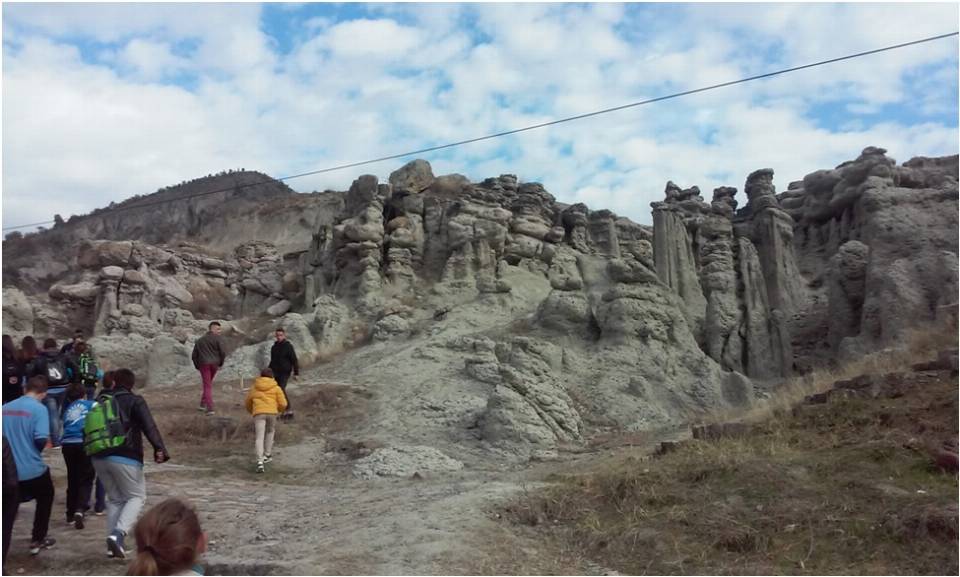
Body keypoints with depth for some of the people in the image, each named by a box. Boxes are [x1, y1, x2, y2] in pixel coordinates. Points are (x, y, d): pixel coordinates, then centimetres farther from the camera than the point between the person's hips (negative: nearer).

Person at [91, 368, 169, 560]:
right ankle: (118, 533, -13)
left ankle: (113, 544, 14)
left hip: (99, 457, 6)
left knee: (114, 499, 18)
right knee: (136, 496, 7)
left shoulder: (100, 400, 14)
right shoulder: (134, 401, -4)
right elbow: (149, 426, -18)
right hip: (125, 458, -6)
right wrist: (159, 449, -26)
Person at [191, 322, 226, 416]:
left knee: (208, 386, 0)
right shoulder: (218, 338, 0)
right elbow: (223, 352, -11)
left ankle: (210, 408, -11)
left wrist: (197, 366, 21)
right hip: (214, 364, -1)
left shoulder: (199, 340, 15)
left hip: (203, 364, 1)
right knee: (209, 383, 20)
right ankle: (203, 404, 22)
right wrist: (221, 363, 3)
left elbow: (194, 355, 13)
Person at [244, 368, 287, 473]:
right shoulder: (276, 388, 16)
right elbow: (283, 404, 7)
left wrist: (252, 412, 50)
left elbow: (248, 404, 31)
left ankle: (260, 461, -20)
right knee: (270, 431, 27)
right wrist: (279, 409, 30)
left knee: (259, 438, -5)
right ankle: (267, 455, 26)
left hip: (258, 413, 0)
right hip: (272, 412, 0)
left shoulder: (254, 388, 23)